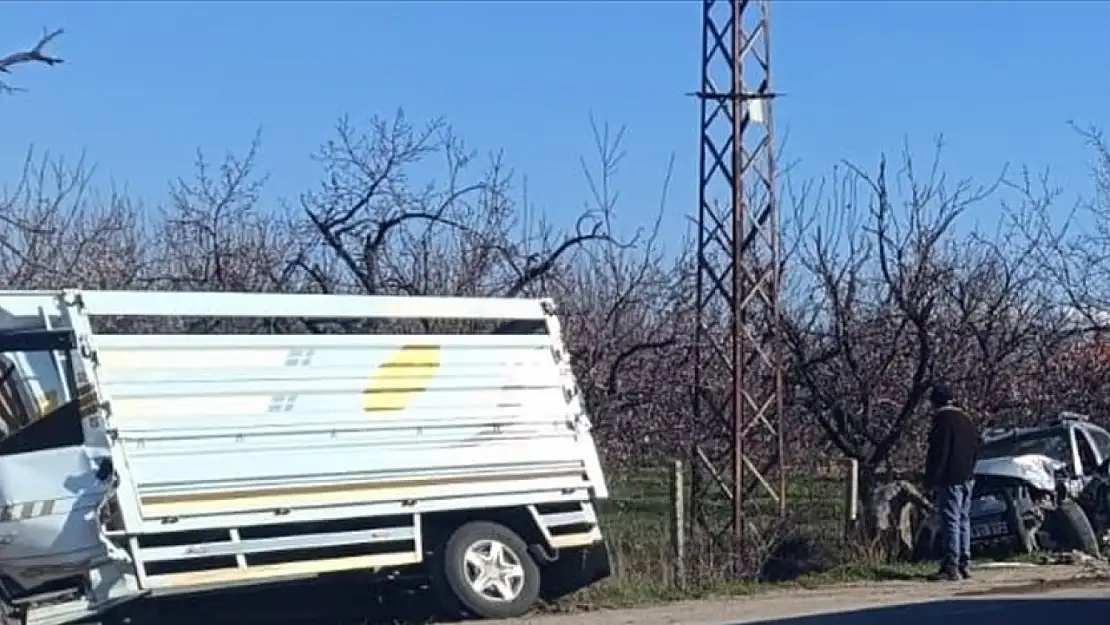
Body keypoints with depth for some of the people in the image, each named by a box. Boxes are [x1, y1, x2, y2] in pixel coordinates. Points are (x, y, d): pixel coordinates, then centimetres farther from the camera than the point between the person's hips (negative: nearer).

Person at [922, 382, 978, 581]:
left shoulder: (942, 420, -12)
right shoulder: (966, 419, 15)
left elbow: (938, 453, -16)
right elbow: (975, 447, 20)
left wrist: (930, 480, -11)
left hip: (950, 480, -8)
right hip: (967, 478, 9)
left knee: (951, 522, -9)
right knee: (964, 520, 13)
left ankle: (951, 566, -12)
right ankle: (965, 564, 14)